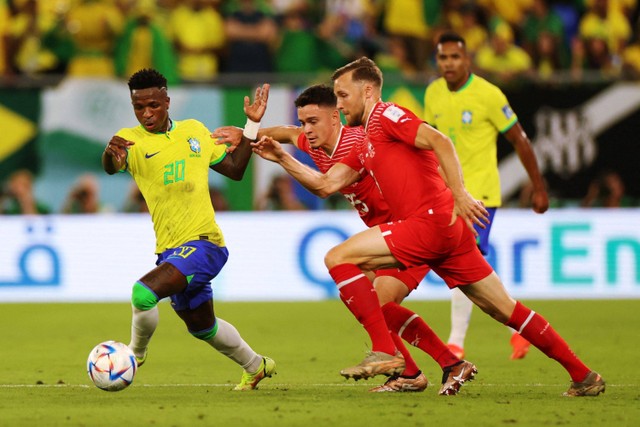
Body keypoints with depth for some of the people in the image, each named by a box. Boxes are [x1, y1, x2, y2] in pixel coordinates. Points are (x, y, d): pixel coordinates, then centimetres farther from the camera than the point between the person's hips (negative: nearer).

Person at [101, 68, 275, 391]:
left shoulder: (194, 131, 6)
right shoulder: (131, 139, -1)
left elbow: (234, 170, 18)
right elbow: (111, 167, -25)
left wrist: (252, 125, 12)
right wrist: (111, 154, -49)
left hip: (203, 243, -3)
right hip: (170, 250, 3)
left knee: (144, 293, -26)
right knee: (200, 325, 22)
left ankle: (135, 355, 1)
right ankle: (256, 367, 47)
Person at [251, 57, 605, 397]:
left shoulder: (386, 115, 0)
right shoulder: (365, 146, 27)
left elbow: (439, 141, -15)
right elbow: (326, 184, 21)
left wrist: (459, 194, -24)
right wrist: (281, 157, 16)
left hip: (432, 221, -10)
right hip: (447, 230, 10)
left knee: (338, 258, -9)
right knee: (506, 311, 9)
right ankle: (582, 375, 9)